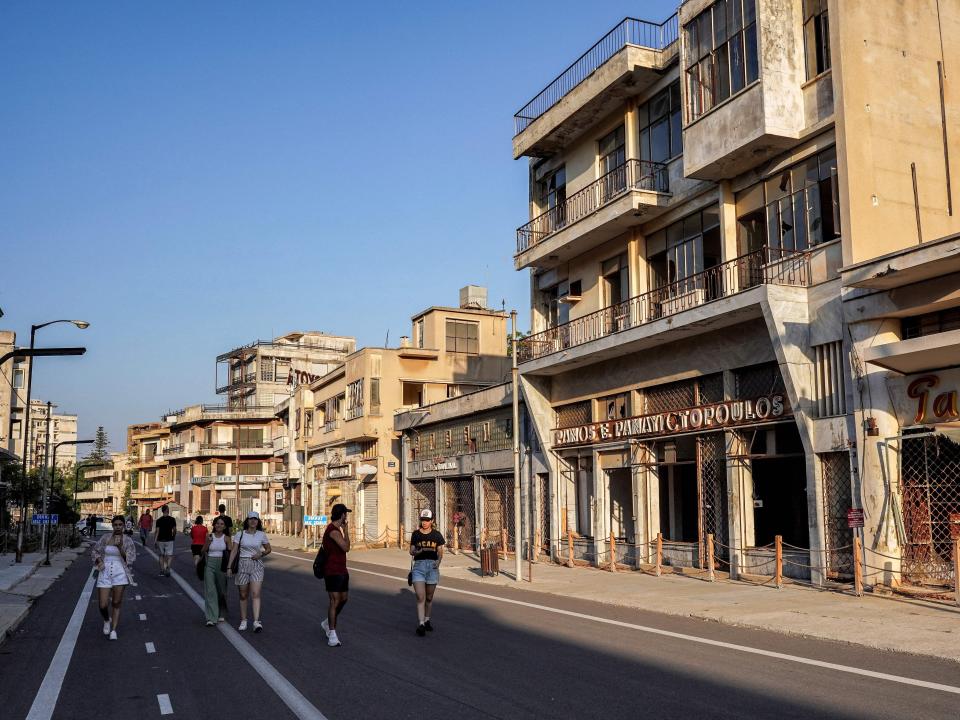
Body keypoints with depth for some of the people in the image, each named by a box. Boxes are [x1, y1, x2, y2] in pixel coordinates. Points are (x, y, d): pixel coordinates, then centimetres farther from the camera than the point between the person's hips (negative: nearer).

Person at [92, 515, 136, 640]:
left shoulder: (128, 540, 0)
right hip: (104, 573, 2)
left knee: (116, 604, 1)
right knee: (103, 605, -1)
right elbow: (96, 551, 17)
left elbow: (130, 559, -4)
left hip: (120, 573, -1)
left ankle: (113, 630, 12)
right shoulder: (105, 538, 5)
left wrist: (120, 547, -17)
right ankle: (107, 620, 31)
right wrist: (99, 561, -2)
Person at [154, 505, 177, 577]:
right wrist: (174, 536, 19)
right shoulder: (172, 519, -4)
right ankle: (167, 568, -20)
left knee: (161, 555, 15)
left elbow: (157, 531, -6)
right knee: (169, 556, 2)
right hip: (169, 540, -1)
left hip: (161, 540, 2)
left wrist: (155, 541, -3)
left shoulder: (159, 520, -2)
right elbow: (174, 530, 0)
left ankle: (162, 570, 15)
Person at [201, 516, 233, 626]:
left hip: (222, 565, 0)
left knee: (221, 590, 10)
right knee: (210, 590, -8)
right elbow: (203, 551, 6)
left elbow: (231, 553, 1)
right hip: (210, 564, 0)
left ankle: (221, 614, 30)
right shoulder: (209, 536, 3)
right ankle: (211, 618, -9)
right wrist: (208, 542, -9)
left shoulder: (227, 538, 2)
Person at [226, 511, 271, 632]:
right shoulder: (240, 534, 1)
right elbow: (234, 551, -1)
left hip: (257, 565, -1)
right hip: (243, 565, 1)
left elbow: (269, 549, 14)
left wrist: (261, 554, -6)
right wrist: (229, 566, -7)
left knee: (256, 593, -14)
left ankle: (256, 621, -20)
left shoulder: (262, 535, 3)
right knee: (243, 595, 8)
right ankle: (243, 621, 22)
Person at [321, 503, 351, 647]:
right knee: (335, 601, -10)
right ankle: (332, 635, -8)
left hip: (341, 570, 10)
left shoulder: (336, 529, 15)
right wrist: (345, 530, -11)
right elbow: (346, 547, -19)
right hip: (333, 571, -10)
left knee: (343, 599, 14)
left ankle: (327, 623, 31)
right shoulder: (333, 530, -18)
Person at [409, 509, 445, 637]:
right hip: (419, 566, -1)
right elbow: (411, 551, 8)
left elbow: (440, 552, 7)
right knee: (420, 597, -12)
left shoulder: (436, 535, 4)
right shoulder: (416, 534, 4)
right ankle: (421, 624, -14)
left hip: (432, 567, 1)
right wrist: (419, 551, -13)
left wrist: (438, 561, -12)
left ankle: (427, 620, 31)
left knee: (429, 597, 11)